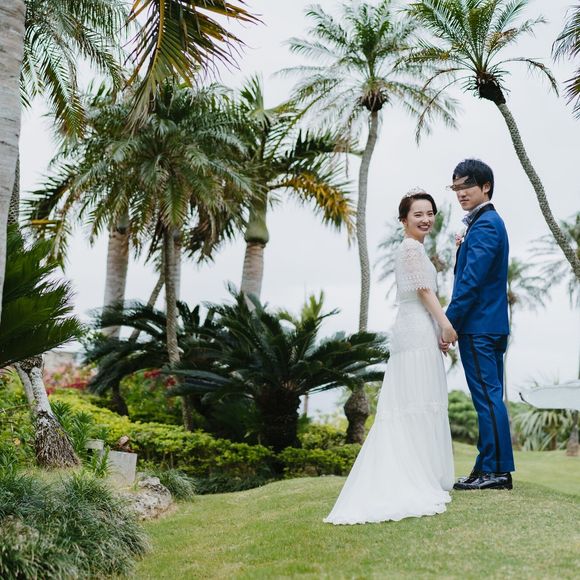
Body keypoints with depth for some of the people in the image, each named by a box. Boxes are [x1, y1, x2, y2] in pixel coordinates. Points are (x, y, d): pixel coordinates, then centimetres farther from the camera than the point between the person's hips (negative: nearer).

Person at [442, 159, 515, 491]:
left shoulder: (484, 225, -14)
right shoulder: (490, 222, 19)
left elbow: (471, 281, -20)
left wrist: (448, 324, -19)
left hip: (478, 326, -11)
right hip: (493, 325, 11)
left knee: (487, 397, -7)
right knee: (491, 397, 11)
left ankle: (496, 470, -3)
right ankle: (491, 469, 17)